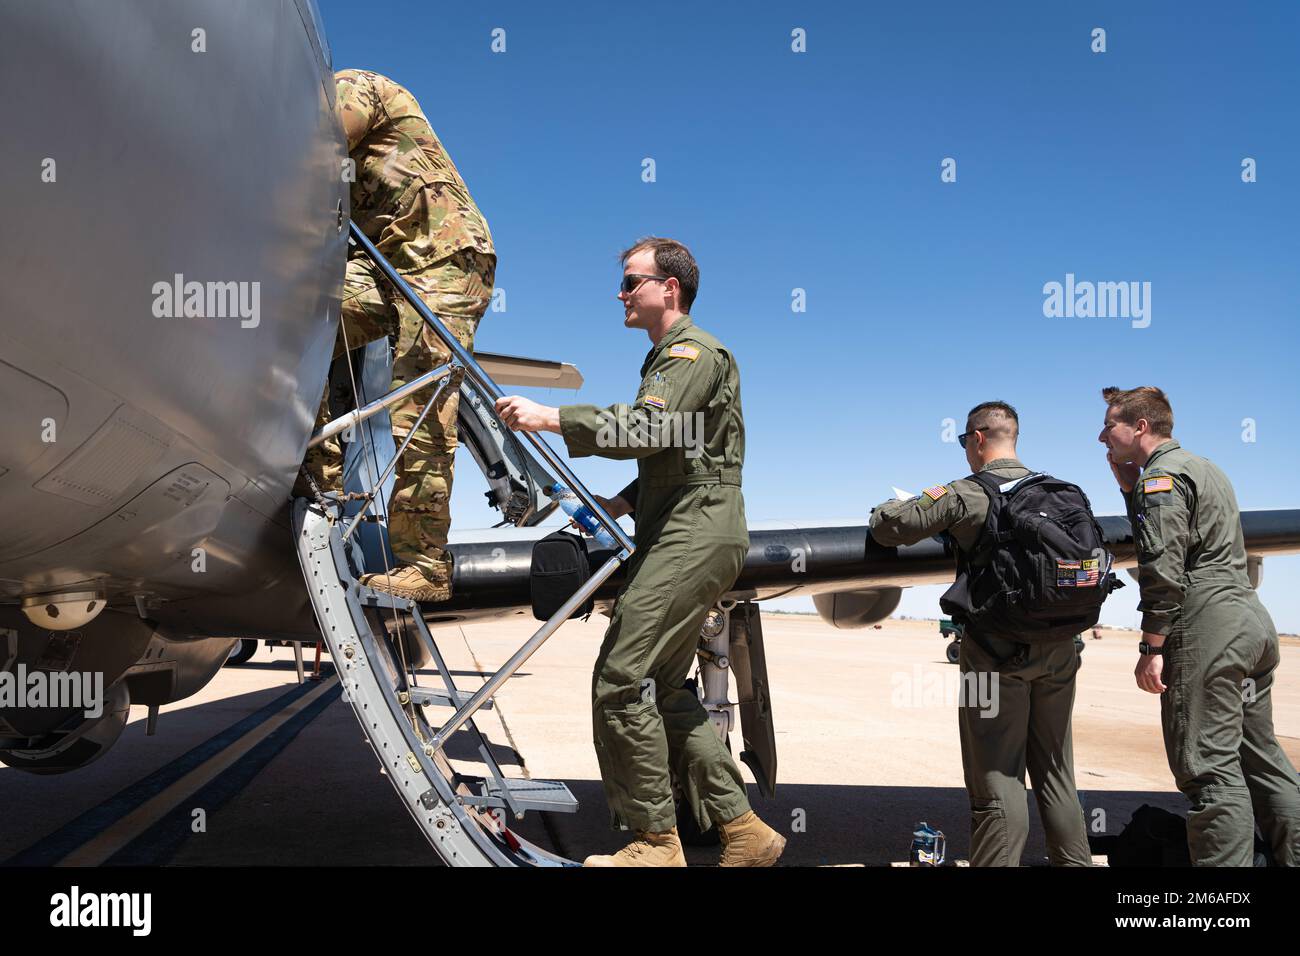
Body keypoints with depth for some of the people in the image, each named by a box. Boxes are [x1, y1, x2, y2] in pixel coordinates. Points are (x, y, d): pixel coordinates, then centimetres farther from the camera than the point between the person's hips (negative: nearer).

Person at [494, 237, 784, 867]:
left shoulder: (694, 351, -6)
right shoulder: (668, 357, 25)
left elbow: (647, 429, -24)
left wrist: (549, 419, -22)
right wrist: (624, 502, 13)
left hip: (695, 534, -11)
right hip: (683, 534, 11)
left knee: (621, 683, -11)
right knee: (660, 689, 11)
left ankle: (655, 843, -1)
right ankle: (741, 828, 15)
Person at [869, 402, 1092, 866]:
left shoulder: (966, 494, -8)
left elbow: (884, 525, -8)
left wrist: (927, 500, 12)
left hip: (997, 653, -5)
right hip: (1058, 650, 6)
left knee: (999, 782, 0)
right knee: (1055, 774, 17)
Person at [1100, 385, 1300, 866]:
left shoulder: (1161, 476, -9)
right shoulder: (1202, 466, 21)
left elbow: (1163, 569, -18)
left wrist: (1151, 647, -16)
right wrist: (1129, 488, 19)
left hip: (1206, 629, -10)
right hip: (1251, 620, 10)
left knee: (1211, 770, -7)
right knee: (1260, 757, 16)